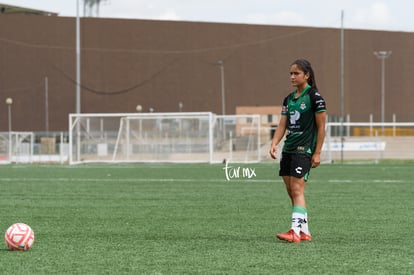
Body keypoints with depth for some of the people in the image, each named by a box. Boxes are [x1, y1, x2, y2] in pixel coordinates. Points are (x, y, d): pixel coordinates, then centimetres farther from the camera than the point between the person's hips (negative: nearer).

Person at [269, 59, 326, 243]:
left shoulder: (314, 97, -8)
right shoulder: (289, 99, 14)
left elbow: (321, 127, -8)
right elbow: (282, 125, 13)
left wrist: (317, 153, -12)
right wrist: (274, 143, -4)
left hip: (304, 150, -8)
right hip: (288, 150, 8)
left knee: (297, 189, -15)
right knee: (291, 192, 7)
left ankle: (295, 232, -20)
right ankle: (304, 232, 13)